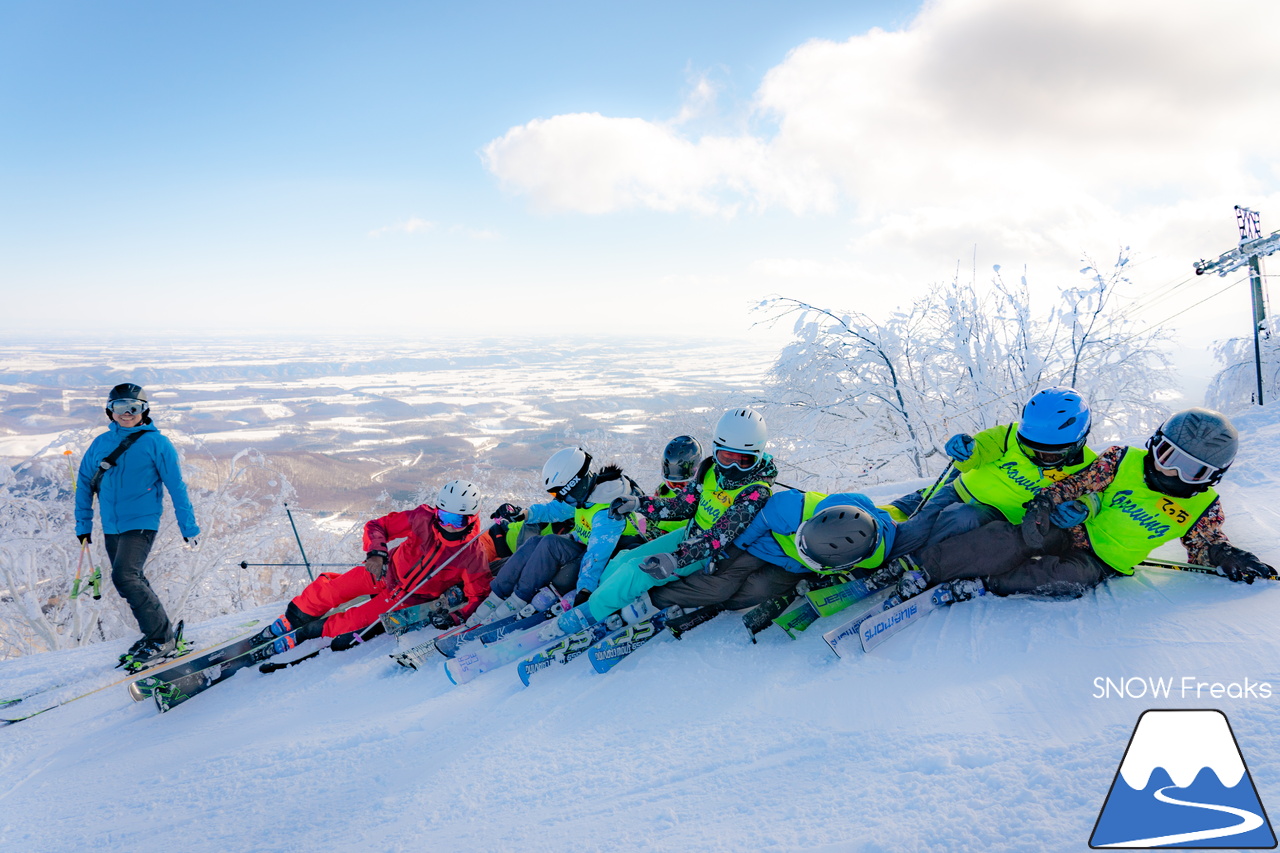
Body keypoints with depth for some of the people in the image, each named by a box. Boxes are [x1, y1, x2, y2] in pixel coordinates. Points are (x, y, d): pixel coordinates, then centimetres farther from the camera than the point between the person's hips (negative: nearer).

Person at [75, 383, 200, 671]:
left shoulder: (156, 442, -7)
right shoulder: (101, 443, 7)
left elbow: (176, 486, -5)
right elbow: (84, 482, 16)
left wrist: (188, 526, -5)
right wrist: (83, 524, 15)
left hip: (141, 523, -6)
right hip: (111, 527, 6)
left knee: (125, 577, -21)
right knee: (133, 581, 13)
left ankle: (163, 640, -12)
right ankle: (155, 635, 28)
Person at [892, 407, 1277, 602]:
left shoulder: (1202, 506, 1)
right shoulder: (1123, 461, -4)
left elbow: (1206, 545, 14)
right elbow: (1079, 483, -3)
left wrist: (1230, 557, -8)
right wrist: (1046, 500, -21)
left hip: (1106, 561, 1)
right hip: (1072, 527, 0)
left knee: (1071, 579, -39)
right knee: (1017, 538, -34)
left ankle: (986, 583, -36)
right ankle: (924, 566, -39)